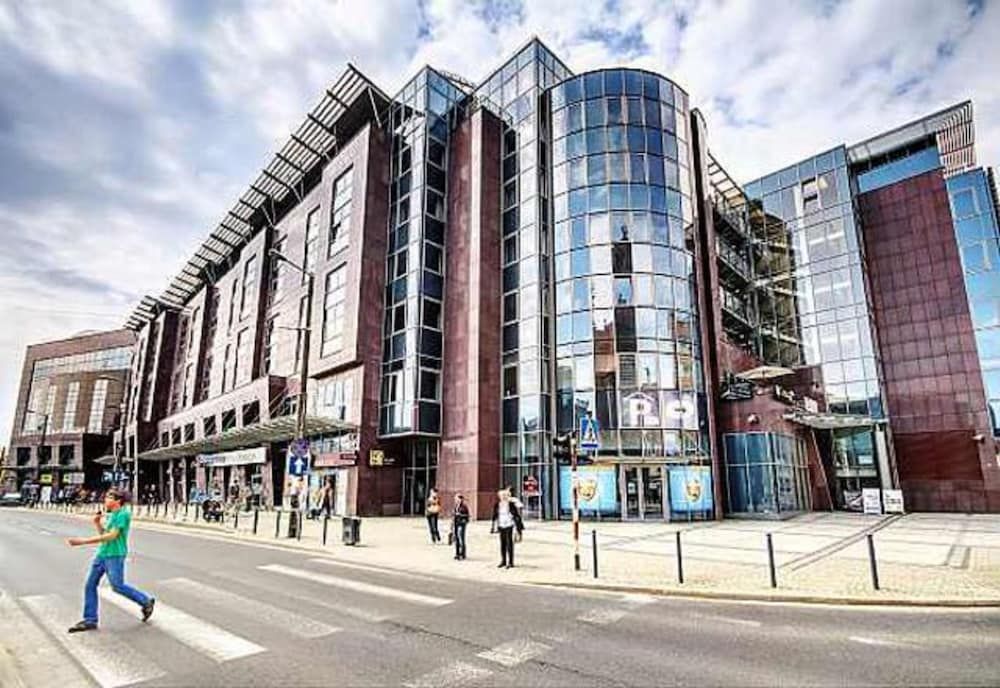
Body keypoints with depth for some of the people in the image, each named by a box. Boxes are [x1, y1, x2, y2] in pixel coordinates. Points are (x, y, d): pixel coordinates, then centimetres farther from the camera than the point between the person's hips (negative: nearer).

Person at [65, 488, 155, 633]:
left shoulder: (123, 514, -16)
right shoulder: (110, 515, 12)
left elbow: (111, 536, -21)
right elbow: (103, 535, 17)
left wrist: (84, 541, -21)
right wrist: (97, 523, 1)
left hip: (115, 555, -9)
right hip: (102, 554, 9)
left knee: (117, 586, -2)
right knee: (90, 585, 9)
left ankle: (146, 602, 14)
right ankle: (90, 620, 20)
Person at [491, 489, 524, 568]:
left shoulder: (511, 504, -8)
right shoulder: (497, 505, 4)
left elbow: (516, 515, -5)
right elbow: (495, 516, 13)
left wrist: (519, 526, -6)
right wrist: (494, 527, 13)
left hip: (509, 526, -4)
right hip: (501, 526, 4)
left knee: (509, 544, -4)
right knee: (502, 544, 11)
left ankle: (510, 562, 4)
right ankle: (503, 561, 22)